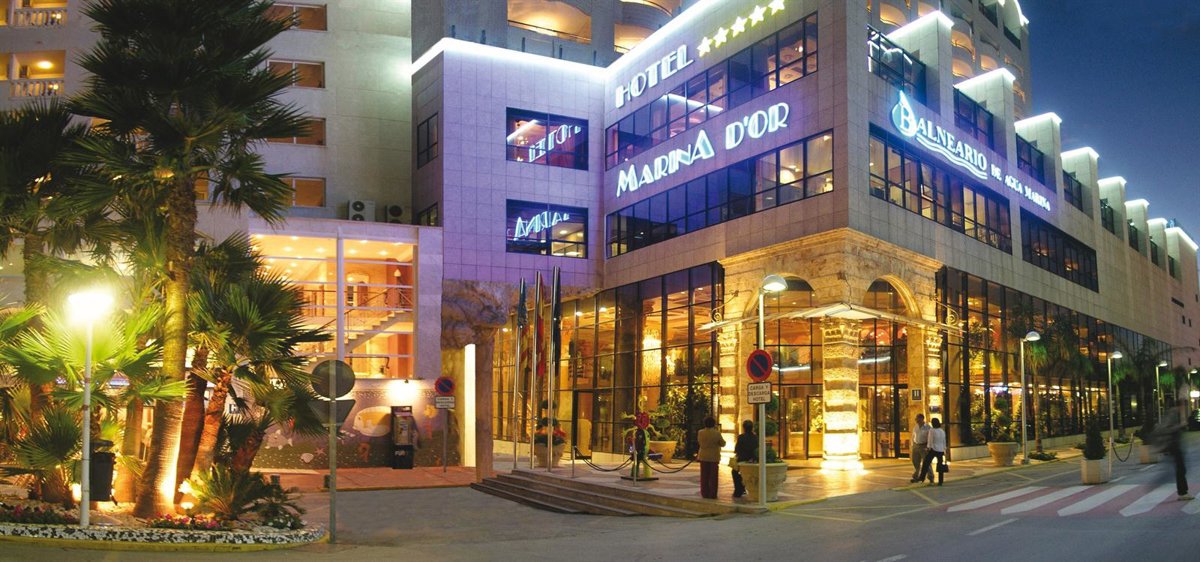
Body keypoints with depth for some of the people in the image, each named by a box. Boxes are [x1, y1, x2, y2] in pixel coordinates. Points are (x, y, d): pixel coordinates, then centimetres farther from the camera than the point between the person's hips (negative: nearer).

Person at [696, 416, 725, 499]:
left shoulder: (700, 432, -7)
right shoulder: (717, 433, -14)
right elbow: (723, 444, -3)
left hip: (703, 457, 2)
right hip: (714, 457, -2)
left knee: (704, 476, 11)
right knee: (713, 476, 6)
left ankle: (705, 493, 12)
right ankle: (712, 494, 6)